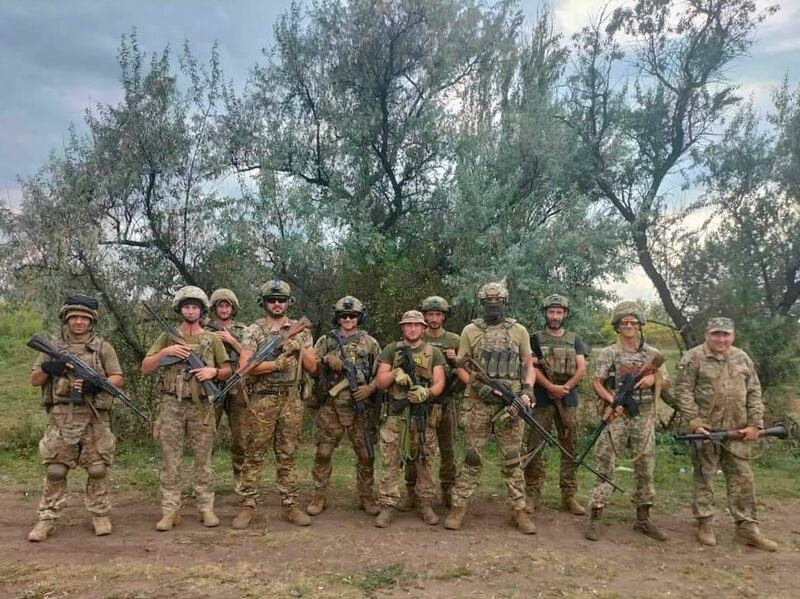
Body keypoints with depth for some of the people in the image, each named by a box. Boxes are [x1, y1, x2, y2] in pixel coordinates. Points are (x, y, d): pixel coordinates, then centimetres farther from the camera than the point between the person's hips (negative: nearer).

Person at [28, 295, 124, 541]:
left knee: (98, 469, 4)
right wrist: (47, 369, -11)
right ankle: (47, 519, 14)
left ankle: (101, 516, 15)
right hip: (60, 418, 1)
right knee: (54, 471, 4)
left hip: (94, 419, -1)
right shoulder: (53, 348, 9)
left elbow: (117, 378, 0)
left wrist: (96, 384, -19)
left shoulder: (103, 347, 3)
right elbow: (34, 380, 10)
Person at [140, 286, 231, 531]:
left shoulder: (212, 339, 8)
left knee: (203, 460, 5)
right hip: (172, 405, 0)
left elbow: (228, 370, 10)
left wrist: (213, 372, -11)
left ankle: (206, 508, 13)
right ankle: (170, 511, 9)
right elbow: (145, 368, 3)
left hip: (202, 406, 0)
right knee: (170, 460, 2)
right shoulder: (167, 337, 7)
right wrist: (165, 352, -11)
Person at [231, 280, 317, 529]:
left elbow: (312, 367, 6)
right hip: (261, 400, -2)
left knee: (287, 456, 9)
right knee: (254, 455, 3)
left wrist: (298, 347, -9)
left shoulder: (301, 330, 8)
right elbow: (245, 366, -12)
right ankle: (247, 506, 11)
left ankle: (290, 506, 16)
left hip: (291, 400, 3)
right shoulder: (253, 330, -2)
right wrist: (278, 363, -18)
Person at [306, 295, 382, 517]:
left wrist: (371, 387, -9)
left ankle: (366, 497, 18)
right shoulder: (326, 340, 9)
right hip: (331, 406, 0)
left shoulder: (370, 343, 8)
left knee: (366, 455, 4)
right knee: (323, 453, 1)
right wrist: (327, 359, -12)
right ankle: (319, 497, 14)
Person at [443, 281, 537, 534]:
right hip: (479, 403, -1)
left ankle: (519, 510, 15)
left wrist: (527, 391, -4)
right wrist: (477, 385, -10)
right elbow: (461, 367, 7)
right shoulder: (470, 331, 5)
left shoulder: (519, 331, 8)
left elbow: (529, 365, 12)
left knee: (512, 459, 6)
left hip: (511, 403, 1)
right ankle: (459, 507, 12)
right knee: (472, 457, 4)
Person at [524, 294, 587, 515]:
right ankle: (532, 494, 5)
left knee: (570, 449, 4)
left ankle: (569, 496, 12)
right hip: (542, 400, -2)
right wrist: (551, 387, -18)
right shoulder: (536, 339, 6)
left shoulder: (574, 340, 12)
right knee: (535, 448, -2)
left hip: (568, 400, 2)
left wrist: (565, 387, -14)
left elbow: (581, 369, 2)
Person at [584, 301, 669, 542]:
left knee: (645, 467, 9)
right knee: (605, 465, -4)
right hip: (617, 415, -3)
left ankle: (643, 519, 23)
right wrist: (612, 400, -19)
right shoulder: (608, 353, 1)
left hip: (644, 416, 3)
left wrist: (653, 379, -9)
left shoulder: (652, 353, 8)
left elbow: (665, 383, 13)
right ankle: (595, 519, 0)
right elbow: (596, 382, -3)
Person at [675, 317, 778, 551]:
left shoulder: (742, 359, 9)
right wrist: (694, 421, -16)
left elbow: (754, 393, 11)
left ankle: (747, 528, 19)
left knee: (742, 479, 9)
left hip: (737, 431, 5)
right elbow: (683, 391, -9)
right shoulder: (693, 358, -6)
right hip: (705, 429, -4)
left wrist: (755, 423, 3)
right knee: (704, 477, 5)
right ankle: (705, 525, 16)